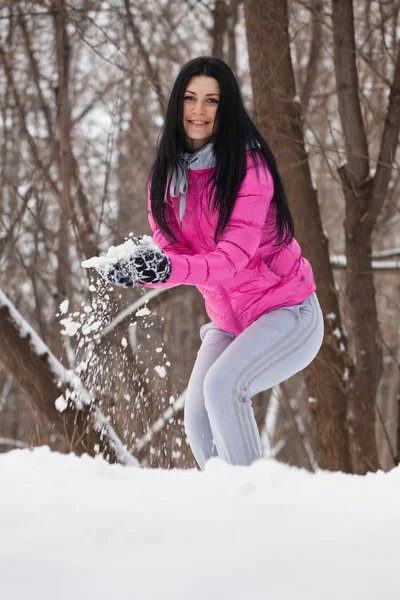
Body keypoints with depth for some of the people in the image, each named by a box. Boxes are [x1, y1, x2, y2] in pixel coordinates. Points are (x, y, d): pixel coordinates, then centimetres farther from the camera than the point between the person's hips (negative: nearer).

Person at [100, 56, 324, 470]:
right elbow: (169, 249, -7)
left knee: (222, 385, -26)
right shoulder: (167, 174, 0)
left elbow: (235, 255, -27)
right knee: (198, 419, -7)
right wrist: (140, 267, -30)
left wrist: (172, 270, -44)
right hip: (228, 321, 6)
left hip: (287, 314, -6)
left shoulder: (248, 167, -18)